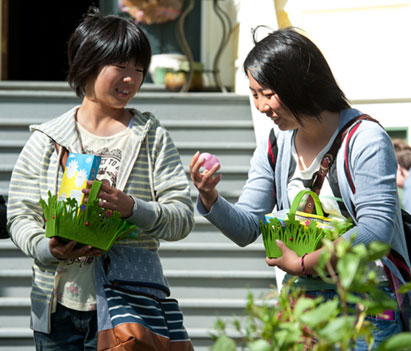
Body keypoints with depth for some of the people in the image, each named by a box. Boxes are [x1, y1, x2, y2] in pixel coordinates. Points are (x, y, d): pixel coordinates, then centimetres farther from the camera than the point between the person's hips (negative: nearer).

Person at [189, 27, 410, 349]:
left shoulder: (365, 139, -12)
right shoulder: (275, 147, 9)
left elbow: (377, 229, -19)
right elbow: (246, 229, 7)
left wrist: (303, 263, -18)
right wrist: (210, 199, -13)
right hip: (302, 302, 5)